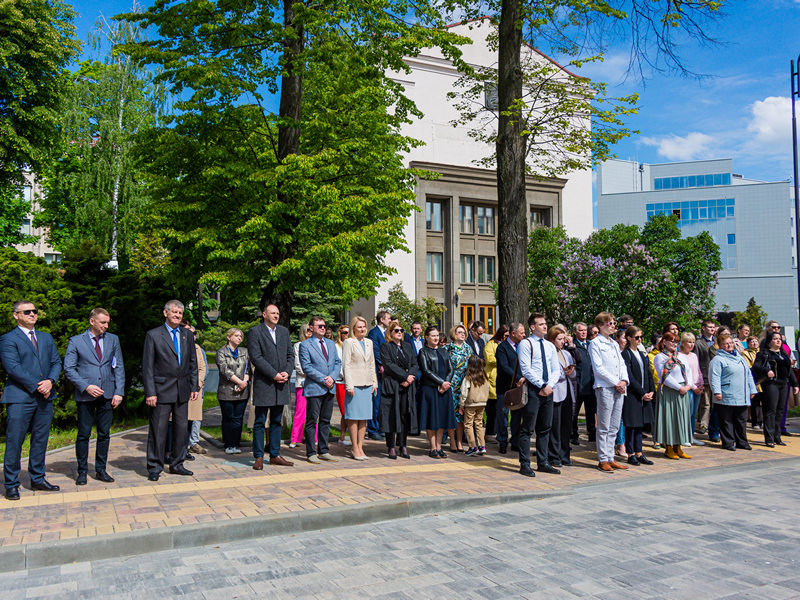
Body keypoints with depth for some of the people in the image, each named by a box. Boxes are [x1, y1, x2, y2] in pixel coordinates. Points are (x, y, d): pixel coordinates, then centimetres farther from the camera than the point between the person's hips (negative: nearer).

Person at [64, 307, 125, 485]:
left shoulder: (113, 340, 10)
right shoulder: (76, 341, 1)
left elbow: (119, 367, 9)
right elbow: (68, 368, -3)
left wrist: (119, 392, 0)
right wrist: (86, 386, -14)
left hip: (107, 395, 3)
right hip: (85, 396, -3)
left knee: (104, 434, 7)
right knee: (83, 435, 3)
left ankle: (101, 470, 17)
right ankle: (82, 472, 14)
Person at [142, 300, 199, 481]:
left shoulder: (187, 335, 11)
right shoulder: (153, 335, -3)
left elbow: (193, 363, 14)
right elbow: (147, 366, -5)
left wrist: (195, 387, 7)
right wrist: (150, 392, -11)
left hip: (182, 391, 5)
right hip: (162, 390, -5)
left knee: (181, 428, 10)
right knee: (158, 430, 0)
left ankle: (177, 464, 23)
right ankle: (154, 468, 11)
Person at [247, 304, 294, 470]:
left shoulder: (284, 331, 14)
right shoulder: (255, 332, -4)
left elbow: (290, 355, 13)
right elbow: (256, 357, -12)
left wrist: (287, 372, -5)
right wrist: (274, 375, -15)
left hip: (281, 383, 5)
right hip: (263, 383, -5)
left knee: (276, 421, 11)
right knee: (260, 422, 0)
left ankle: (275, 456, 18)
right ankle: (258, 457, 7)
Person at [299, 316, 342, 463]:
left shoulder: (331, 344, 16)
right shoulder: (305, 345, -4)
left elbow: (338, 362, 13)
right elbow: (306, 367, -11)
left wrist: (332, 377, -6)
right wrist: (323, 379, -15)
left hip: (329, 389, 6)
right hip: (314, 389, -6)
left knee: (326, 421, 11)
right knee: (312, 422, -1)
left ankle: (324, 451, 18)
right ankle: (311, 453, 6)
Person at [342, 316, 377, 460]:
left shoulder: (369, 342, 16)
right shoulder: (348, 342, -2)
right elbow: (345, 365, -7)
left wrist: (374, 382, 13)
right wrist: (349, 385, -13)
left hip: (367, 384, 6)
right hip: (354, 384, -6)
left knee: (364, 417, 7)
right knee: (354, 417, -2)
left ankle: (360, 447, 13)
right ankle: (355, 449, 3)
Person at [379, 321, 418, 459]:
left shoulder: (407, 346, 18)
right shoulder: (386, 347, 1)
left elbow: (414, 364, 11)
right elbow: (389, 365, -11)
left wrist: (410, 378, -7)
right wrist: (405, 376, -15)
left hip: (407, 387, 5)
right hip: (391, 387, -5)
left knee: (406, 415, 4)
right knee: (392, 415, -4)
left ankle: (403, 446, 11)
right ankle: (391, 447, 4)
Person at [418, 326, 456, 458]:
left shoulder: (444, 351, 16)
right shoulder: (423, 352, 0)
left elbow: (451, 369, 10)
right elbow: (426, 371, -10)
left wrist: (446, 383, -7)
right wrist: (442, 382, -15)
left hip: (444, 389, 5)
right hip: (430, 389, -5)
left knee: (442, 418, 4)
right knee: (432, 418, -3)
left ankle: (439, 447, 10)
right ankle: (433, 449, 2)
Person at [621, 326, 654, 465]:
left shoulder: (641, 354, 15)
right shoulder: (625, 354, -10)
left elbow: (648, 374, 15)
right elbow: (629, 377, -15)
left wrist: (651, 391, 2)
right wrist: (642, 393, -14)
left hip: (645, 395, 7)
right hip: (632, 395, -7)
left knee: (640, 424, 11)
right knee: (631, 425, -1)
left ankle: (638, 453, 17)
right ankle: (631, 455, 6)